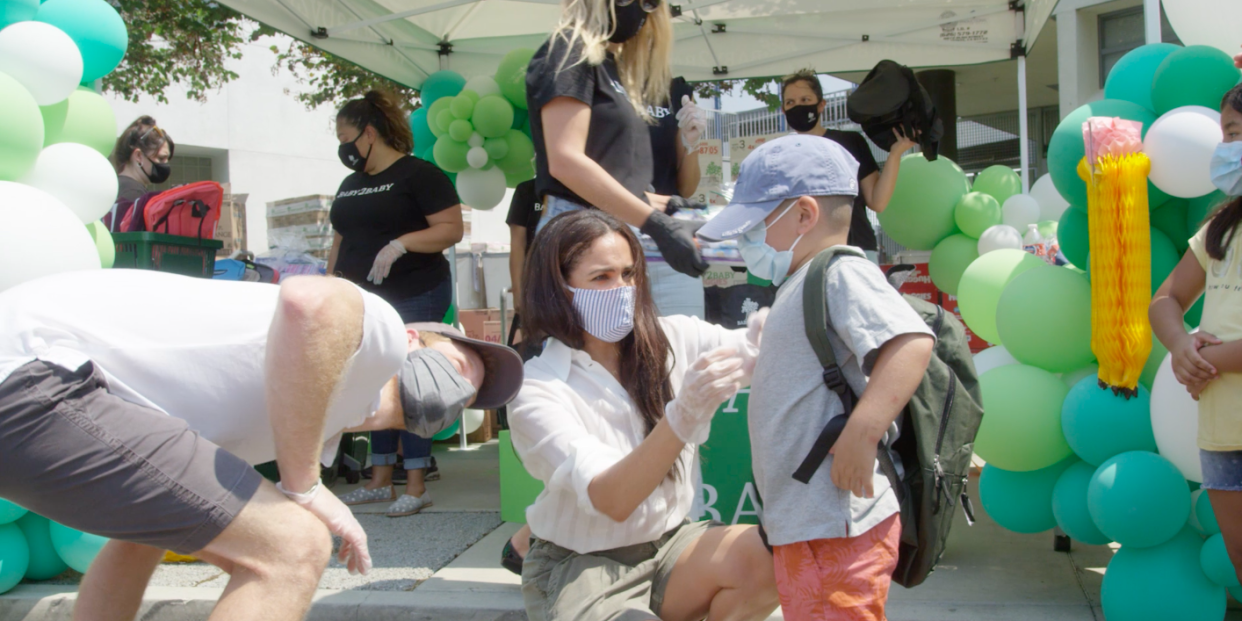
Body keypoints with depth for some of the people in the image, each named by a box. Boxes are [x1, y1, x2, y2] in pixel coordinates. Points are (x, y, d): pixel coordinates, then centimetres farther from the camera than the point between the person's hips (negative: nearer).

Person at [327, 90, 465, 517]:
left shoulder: (417, 174, -5)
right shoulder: (350, 185, 20)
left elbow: (452, 228, -13)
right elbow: (340, 241, 25)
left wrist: (401, 243, -22)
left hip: (414, 297, -7)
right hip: (364, 301, 7)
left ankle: (416, 486, -1)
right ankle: (380, 481, 17)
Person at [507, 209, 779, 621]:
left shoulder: (672, 339, -2)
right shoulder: (535, 392, -15)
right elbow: (611, 500, -25)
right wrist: (683, 416, -39)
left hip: (668, 542, 4)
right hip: (579, 568, -4)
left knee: (763, 558, -25)